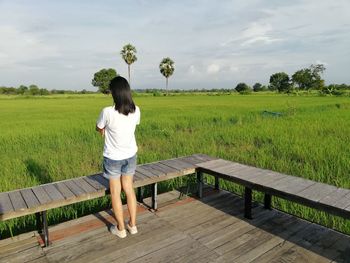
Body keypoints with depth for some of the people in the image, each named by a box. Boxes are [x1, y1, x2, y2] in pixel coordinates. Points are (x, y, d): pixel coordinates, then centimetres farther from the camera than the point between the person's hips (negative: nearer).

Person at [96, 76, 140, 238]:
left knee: (115, 193, 13)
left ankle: (120, 229, 27)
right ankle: (132, 225, 31)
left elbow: (99, 129, -5)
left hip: (113, 158, -4)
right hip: (130, 155, 4)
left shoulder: (108, 112, -24)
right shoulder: (136, 111, -11)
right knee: (129, 189, 18)